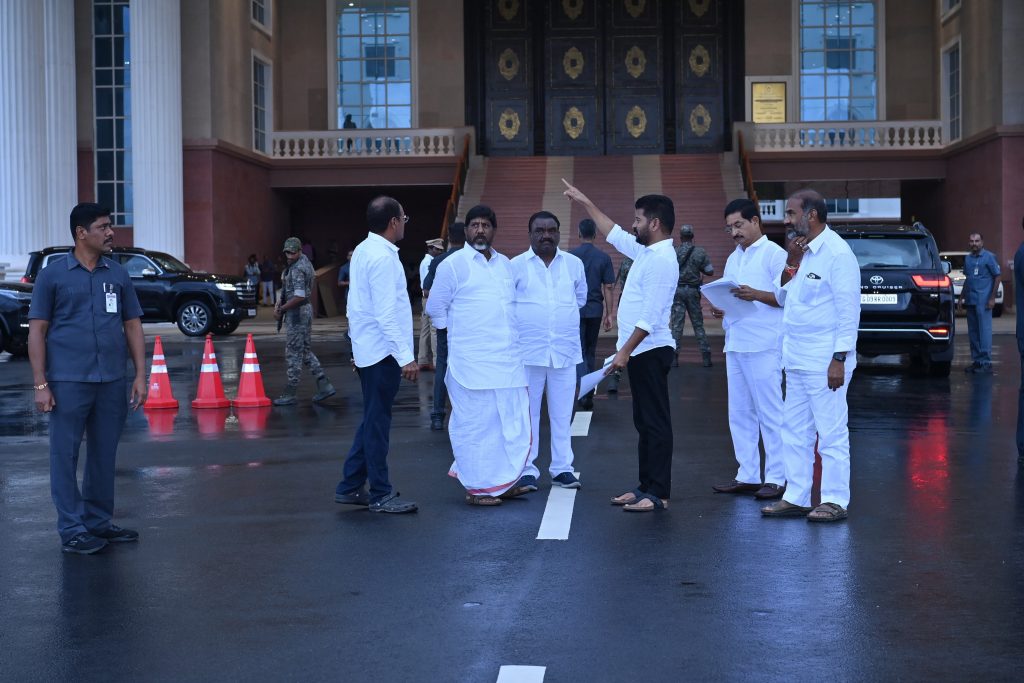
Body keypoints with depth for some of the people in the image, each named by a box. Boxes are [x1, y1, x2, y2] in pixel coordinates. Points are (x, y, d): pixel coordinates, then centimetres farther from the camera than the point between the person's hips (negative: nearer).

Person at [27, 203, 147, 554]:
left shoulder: (118, 274, 9)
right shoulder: (53, 275, 0)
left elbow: (132, 325, 12)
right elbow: (37, 330, -1)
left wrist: (140, 375, 4)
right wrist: (40, 384, -7)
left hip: (112, 381, 4)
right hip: (68, 381, -3)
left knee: (104, 455, 10)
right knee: (65, 456, 1)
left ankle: (99, 521, 23)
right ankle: (72, 529, 9)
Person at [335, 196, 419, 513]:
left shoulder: (364, 250, 11)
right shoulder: (383, 257, -18)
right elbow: (387, 313, -22)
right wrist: (405, 356, -22)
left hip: (368, 349, 10)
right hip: (383, 350, -9)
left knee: (372, 420, 17)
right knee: (378, 423, -2)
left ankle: (351, 487, 22)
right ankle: (380, 495, 6)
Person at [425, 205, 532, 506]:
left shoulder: (505, 264, 14)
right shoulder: (452, 265, -3)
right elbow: (435, 308, 1)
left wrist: (512, 338, 15)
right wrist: (459, 333, 6)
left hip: (508, 359, 6)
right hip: (472, 363, -6)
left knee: (512, 422, 8)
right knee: (475, 424, -2)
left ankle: (502, 481, 21)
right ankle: (477, 488, 8)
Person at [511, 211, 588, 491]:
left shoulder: (574, 264, 7)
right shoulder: (516, 265, -1)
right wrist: (526, 317, 7)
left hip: (565, 350, 2)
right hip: (528, 350, -2)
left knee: (562, 413, 6)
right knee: (527, 413, 3)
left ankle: (562, 468, 14)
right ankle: (527, 469, 10)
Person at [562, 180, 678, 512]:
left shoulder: (662, 259, -17)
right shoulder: (645, 251, 12)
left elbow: (650, 315, -23)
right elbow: (614, 235, 30)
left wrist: (625, 352, -24)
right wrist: (586, 203, 32)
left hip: (650, 351, -10)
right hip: (640, 351, 10)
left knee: (655, 423, -6)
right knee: (644, 422, 13)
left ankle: (659, 494, -3)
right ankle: (647, 486, 19)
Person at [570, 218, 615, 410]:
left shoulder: (570, 256, -5)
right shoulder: (604, 257, 0)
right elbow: (608, 288, -1)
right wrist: (609, 314, 4)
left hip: (575, 311, -2)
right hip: (595, 310, 2)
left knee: (579, 352, -1)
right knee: (591, 351, 16)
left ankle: (585, 391, -23)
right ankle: (589, 392, 18)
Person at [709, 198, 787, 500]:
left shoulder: (774, 254, -4)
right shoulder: (733, 258, 20)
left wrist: (756, 294, -25)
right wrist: (720, 309, 3)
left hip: (763, 347, -8)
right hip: (735, 345, 8)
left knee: (770, 414, -4)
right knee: (740, 415, 10)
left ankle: (776, 478, 0)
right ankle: (747, 476, 17)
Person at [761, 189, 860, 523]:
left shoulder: (837, 253, -13)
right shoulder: (804, 252, 14)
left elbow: (849, 309, -16)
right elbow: (784, 298, 18)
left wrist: (839, 359, -19)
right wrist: (790, 265, 2)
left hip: (824, 361, -9)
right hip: (797, 358, 9)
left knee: (831, 432, -2)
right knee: (794, 430, 12)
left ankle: (835, 501, 5)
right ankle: (796, 498, 20)